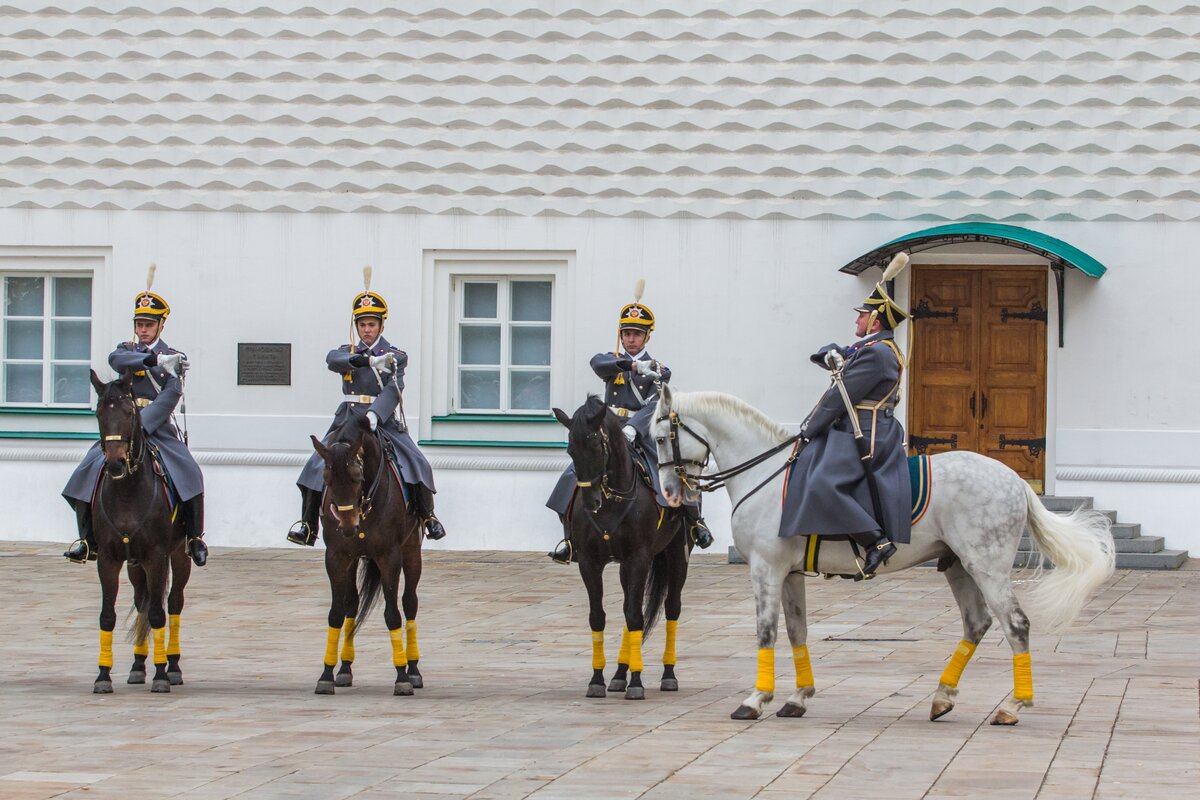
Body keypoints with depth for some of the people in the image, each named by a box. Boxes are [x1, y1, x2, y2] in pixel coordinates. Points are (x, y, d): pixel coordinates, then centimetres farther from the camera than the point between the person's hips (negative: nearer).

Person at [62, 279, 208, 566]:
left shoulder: (173, 358, 6)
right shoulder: (127, 350, 14)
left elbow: (172, 395, -9)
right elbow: (116, 359, -12)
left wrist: (144, 424, -23)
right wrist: (153, 359, -26)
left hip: (159, 426, -2)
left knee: (189, 475, -22)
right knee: (88, 472, -14)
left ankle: (195, 537, -5)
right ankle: (88, 539, -4)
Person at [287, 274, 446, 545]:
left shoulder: (395, 357, 4)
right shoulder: (348, 352, 11)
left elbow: (392, 390, -12)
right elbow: (333, 359, -15)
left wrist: (375, 414, -32)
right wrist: (368, 361, -32)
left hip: (384, 420, -2)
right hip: (349, 419, 2)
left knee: (416, 465, -19)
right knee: (317, 467, -15)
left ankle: (427, 516, -1)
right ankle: (308, 524, -7)